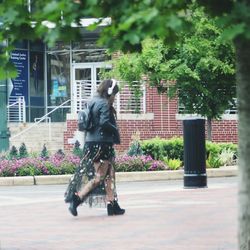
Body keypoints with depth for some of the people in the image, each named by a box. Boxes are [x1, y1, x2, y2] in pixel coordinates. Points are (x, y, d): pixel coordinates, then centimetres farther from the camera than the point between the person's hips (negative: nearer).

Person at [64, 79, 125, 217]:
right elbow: (104, 122, -24)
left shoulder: (93, 102, 14)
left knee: (110, 174, 13)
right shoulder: (104, 104, -12)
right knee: (99, 176, -3)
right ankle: (75, 200, -9)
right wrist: (116, 131, -9)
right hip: (101, 144, -9)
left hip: (92, 143, 9)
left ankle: (112, 206, 16)